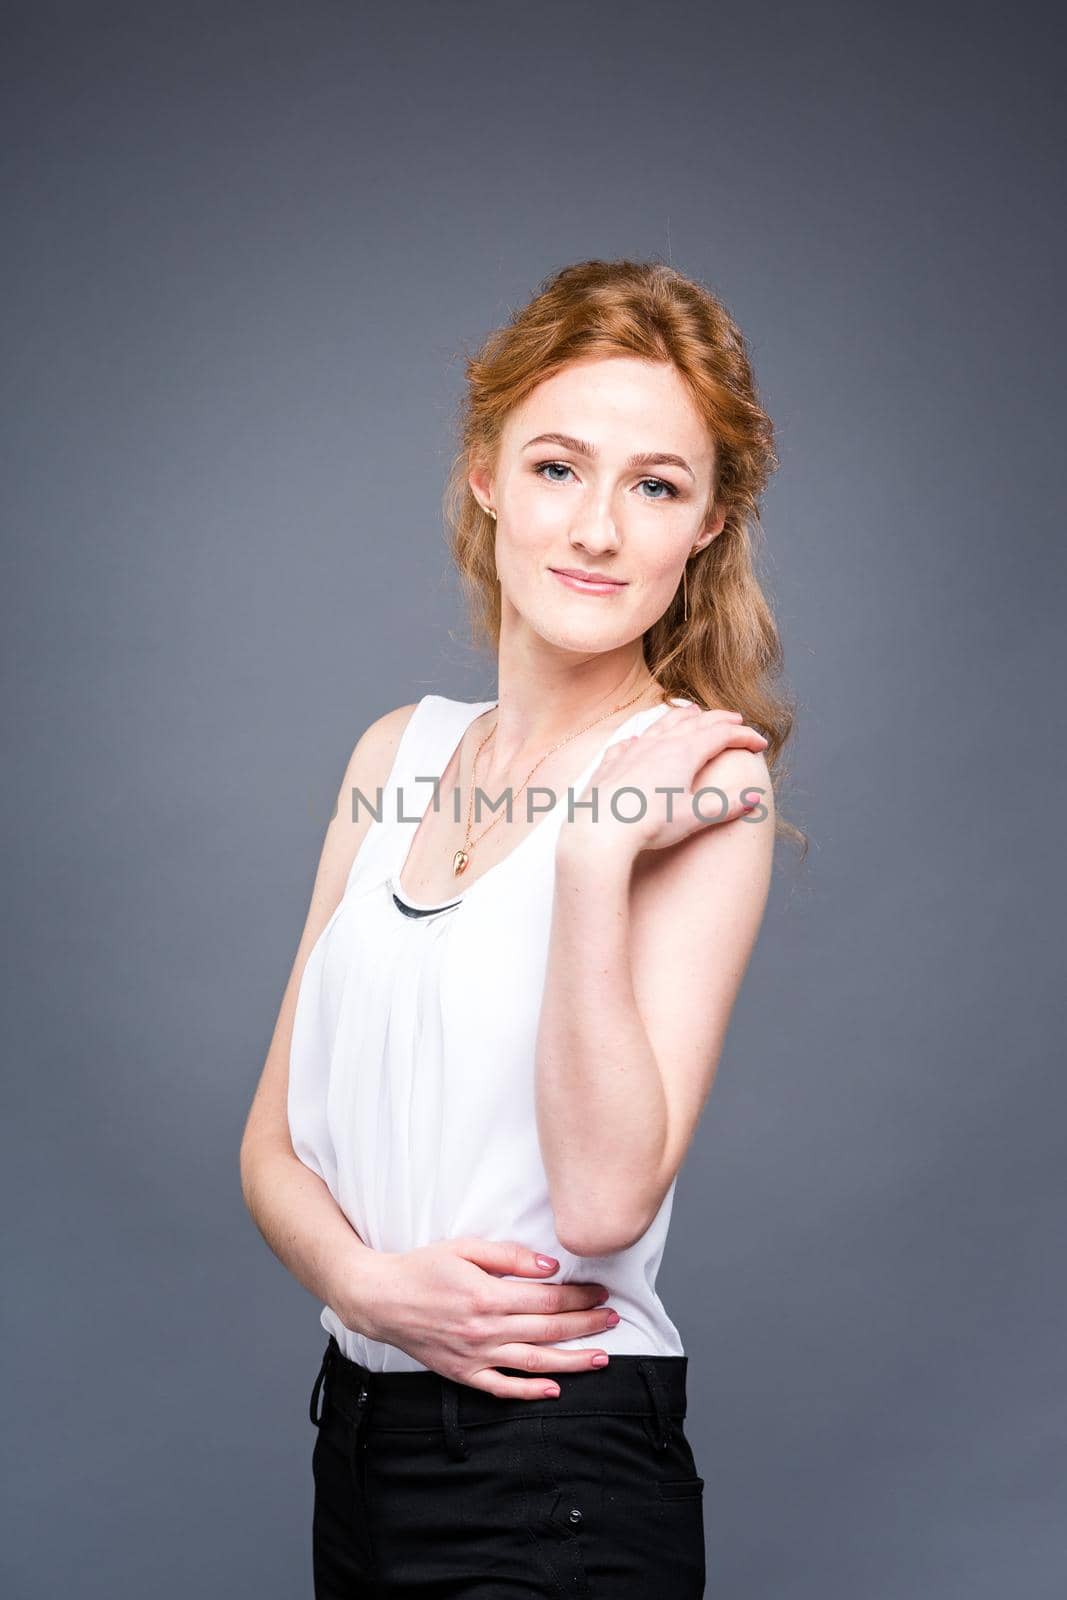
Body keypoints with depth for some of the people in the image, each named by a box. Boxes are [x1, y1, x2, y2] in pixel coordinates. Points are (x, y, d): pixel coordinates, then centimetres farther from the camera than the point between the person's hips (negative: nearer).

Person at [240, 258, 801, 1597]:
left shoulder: (700, 783, -11)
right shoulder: (400, 753, 4)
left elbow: (604, 1202, -20)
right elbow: (275, 1144, 5)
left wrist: (597, 853, -26)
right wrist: (370, 1282, -14)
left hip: (554, 1468, -5)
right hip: (357, 1428, 5)